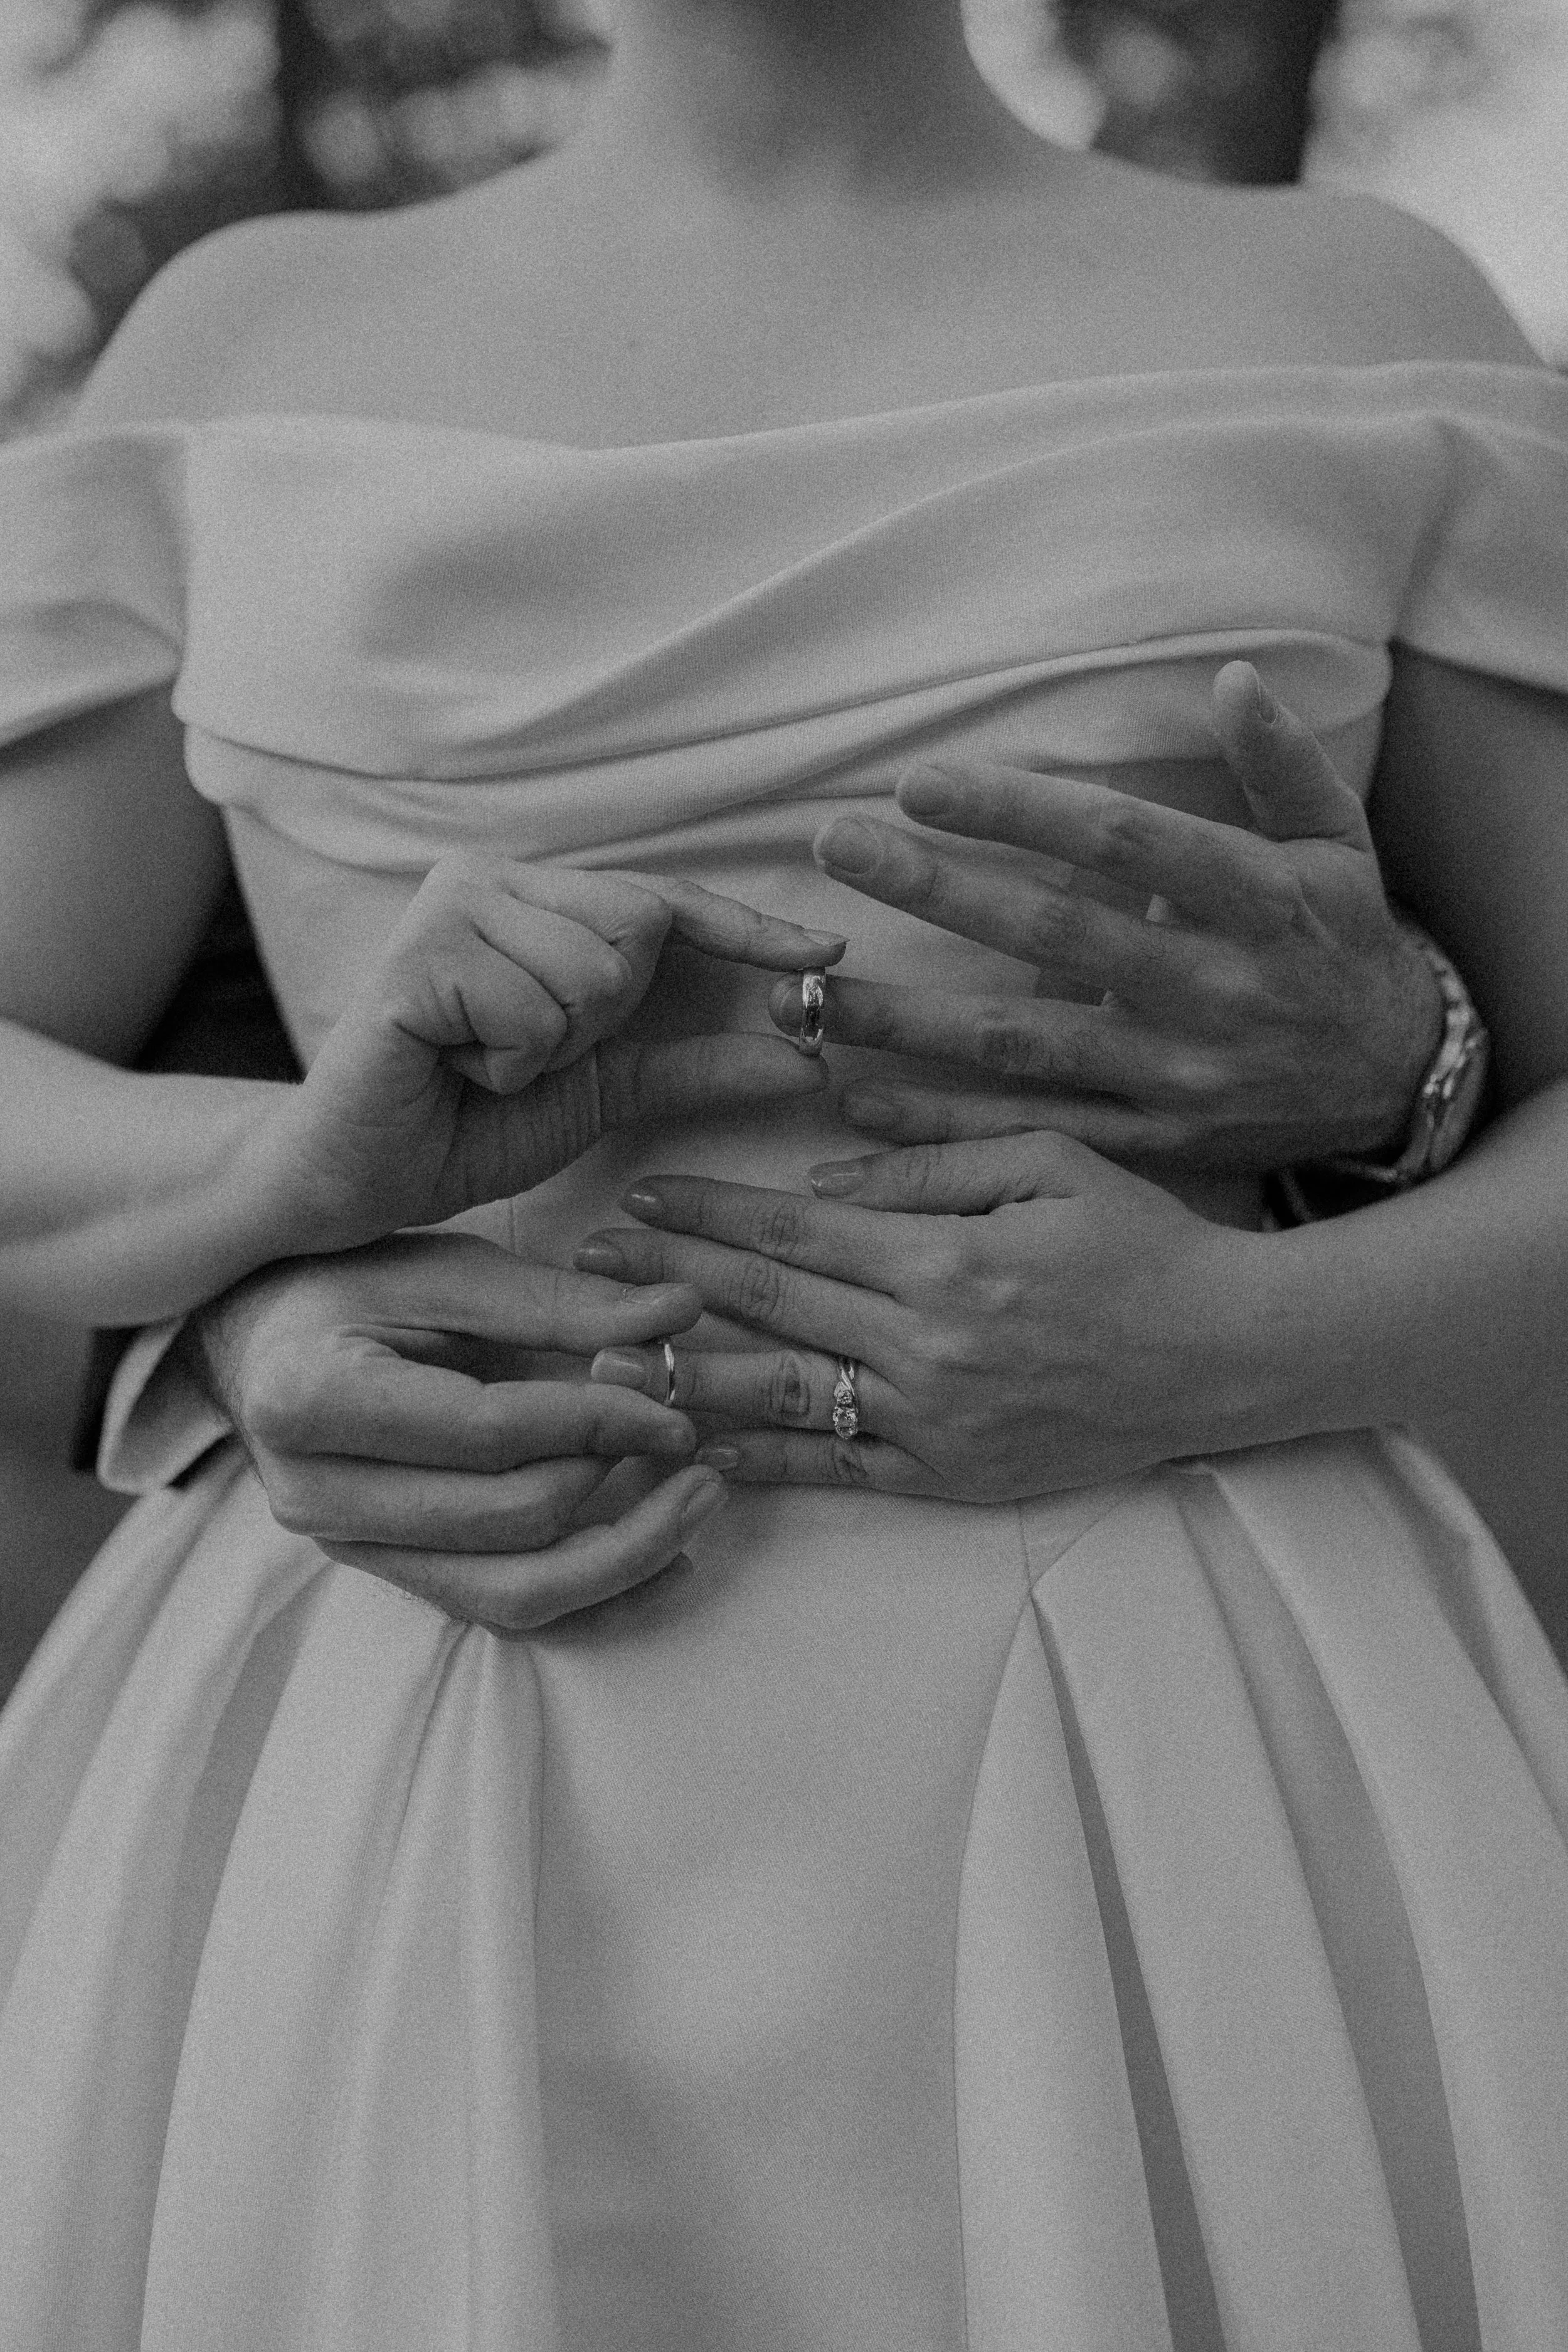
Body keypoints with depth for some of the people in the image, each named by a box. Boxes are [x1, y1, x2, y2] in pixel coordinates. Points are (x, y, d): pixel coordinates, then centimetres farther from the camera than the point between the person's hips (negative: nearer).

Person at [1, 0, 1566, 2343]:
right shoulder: (260, 349, 10)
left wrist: (1236, 1352, -12)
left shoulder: (1358, 327, 7)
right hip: (417, 1897, 1)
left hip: (1162, 1846, 0)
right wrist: (305, 1178, -12)